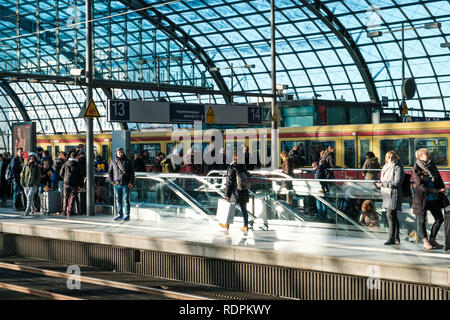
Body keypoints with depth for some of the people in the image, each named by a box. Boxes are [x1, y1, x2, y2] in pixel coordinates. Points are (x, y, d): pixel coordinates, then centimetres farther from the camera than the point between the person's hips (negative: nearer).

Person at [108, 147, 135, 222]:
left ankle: (127, 215, 0)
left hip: (126, 184, -3)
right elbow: (110, 172, 17)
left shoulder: (127, 161, 2)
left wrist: (131, 182, -6)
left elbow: (132, 172, 2)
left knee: (126, 200, -3)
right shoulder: (113, 162, 8)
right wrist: (111, 181, 6)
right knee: (118, 200, 7)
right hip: (117, 184, 3)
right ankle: (119, 214, 15)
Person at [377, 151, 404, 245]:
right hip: (387, 194, 9)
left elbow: (396, 183, -17)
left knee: (390, 215, -14)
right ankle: (396, 238, 15)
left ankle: (392, 238, -13)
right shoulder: (386, 167, 18)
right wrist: (381, 183, 10)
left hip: (394, 194, -9)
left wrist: (383, 184, -17)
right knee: (393, 216, 10)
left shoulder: (398, 168, -9)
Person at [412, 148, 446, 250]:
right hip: (422, 198, -6)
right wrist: (437, 190, -20)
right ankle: (425, 242, 15)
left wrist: (442, 190, 2)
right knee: (422, 220, 4)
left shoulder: (432, 166, 6)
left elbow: (439, 180, 15)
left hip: (434, 198, 6)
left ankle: (432, 240, 20)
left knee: (440, 219, 7)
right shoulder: (416, 169, -11)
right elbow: (421, 186, -17)